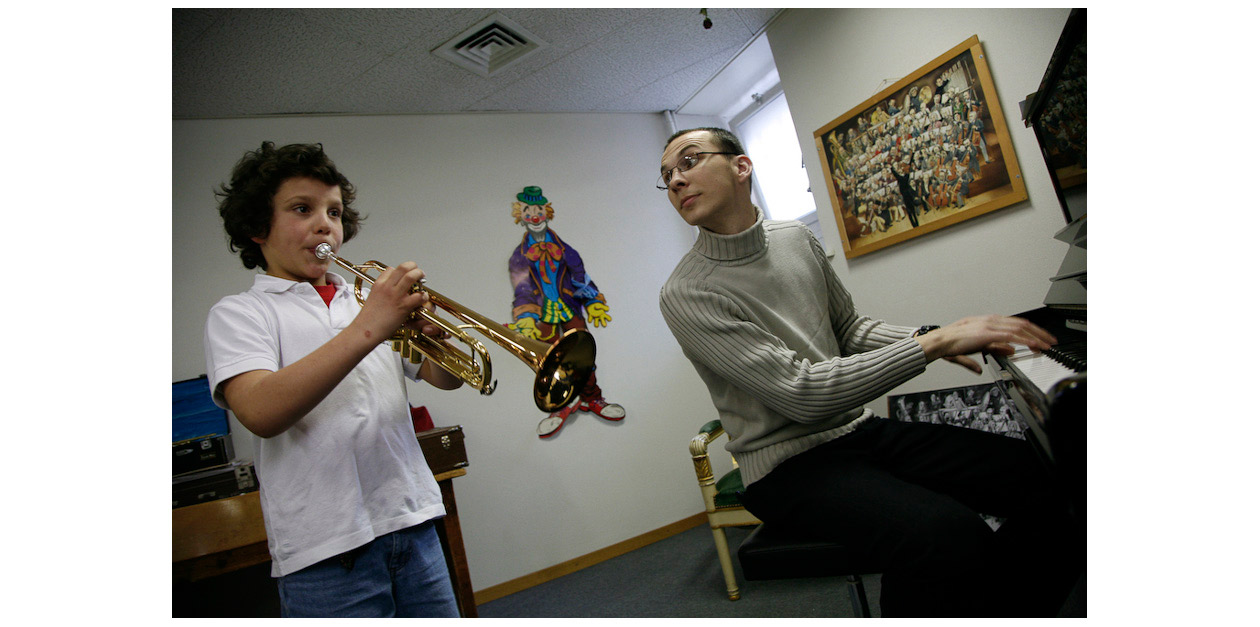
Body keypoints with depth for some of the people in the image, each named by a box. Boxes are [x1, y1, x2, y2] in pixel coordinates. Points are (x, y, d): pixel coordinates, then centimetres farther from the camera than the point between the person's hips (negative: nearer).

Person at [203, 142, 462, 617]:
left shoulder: (367, 301, 16)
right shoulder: (239, 313, 1)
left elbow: (446, 378, 9)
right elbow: (260, 413, -18)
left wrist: (434, 338, -13)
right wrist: (366, 330, -25)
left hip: (414, 524, 5)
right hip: (327, 547, -4)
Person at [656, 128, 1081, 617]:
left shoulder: (796, 238, 8)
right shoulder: (685, 296, -14)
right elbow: (801, 393, -20)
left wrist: (929, 336, -1)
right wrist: (933, 344, -20)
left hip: (861, 430, 7)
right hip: (789, 464, -6)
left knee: (1047, 475, -10)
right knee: (948, 536, -32)